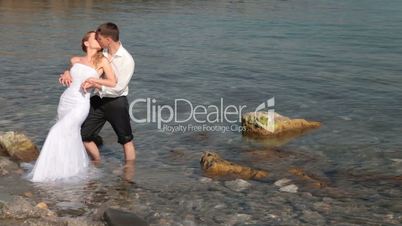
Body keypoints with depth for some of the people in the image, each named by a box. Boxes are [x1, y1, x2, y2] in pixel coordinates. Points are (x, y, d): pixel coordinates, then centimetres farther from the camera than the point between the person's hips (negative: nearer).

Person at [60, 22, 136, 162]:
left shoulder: (127, 60, -17)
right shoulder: (101, 53, 1)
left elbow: (118, 89, -19)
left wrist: (96, 85, -27)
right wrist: (68, 72, -11)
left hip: (117, 102, -6)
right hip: (99, 100, 6)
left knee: (126, 139, 8)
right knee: (84, 135, 7)